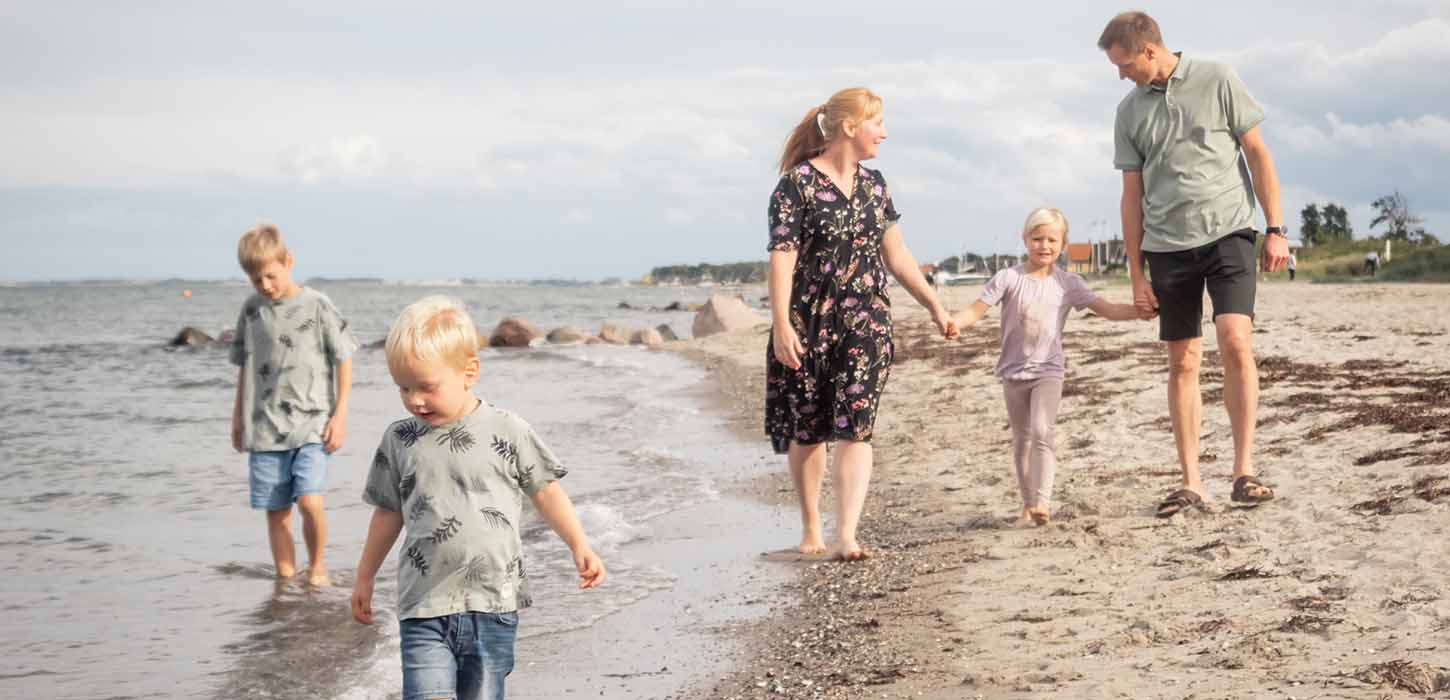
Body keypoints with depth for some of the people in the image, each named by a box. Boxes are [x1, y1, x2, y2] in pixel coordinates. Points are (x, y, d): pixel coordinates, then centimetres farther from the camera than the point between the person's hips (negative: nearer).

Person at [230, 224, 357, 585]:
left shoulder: (317, 305, -3)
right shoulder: (252, 310, 7)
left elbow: (344, 360, 0)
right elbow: (245, 366, 17)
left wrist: (340, 414, -3)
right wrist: (238, 416, 18)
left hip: (311, 423, -4)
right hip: (265, 429, 4)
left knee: (309, 500, -17)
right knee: (276, 510, 4)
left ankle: (317, 566, 5)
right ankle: (286, 577, 15)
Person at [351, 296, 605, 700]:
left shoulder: (507, 432, -3)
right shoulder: (399, 442, 4)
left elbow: (545, 492, 6)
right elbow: (388, 513, 16)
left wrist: (579, 546, -1)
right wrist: (365, 577, 22)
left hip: (494, 607, -1)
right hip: (424, 609, 1)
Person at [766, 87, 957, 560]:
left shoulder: (873, 184, 11)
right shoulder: (797, 184, -7)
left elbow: (896, 256, 18)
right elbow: (782, 257, -14)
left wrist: (935, 308, 17)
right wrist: (781, 325, -22)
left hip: (866, 323, 4)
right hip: (808, 323, -3)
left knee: (854, 427, -10)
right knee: (807, 430, 8)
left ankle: (846, 537, -14)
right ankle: (810, 529, 24)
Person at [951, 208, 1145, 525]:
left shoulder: (1068, 284, -2)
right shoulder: (1009, 278, -5)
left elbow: (1108, 310, -5)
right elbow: (976, 310, -10)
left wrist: (1143, 310, -21)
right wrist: (951, 322, -30)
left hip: (1048, 370, -1)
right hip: (1014, 371, 1)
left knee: (1042, 431, -21)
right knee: (1021, 440, 11)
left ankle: (1042, 501, -23)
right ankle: (1028, 501, 24)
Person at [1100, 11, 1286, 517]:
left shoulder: (1217, 81, 1)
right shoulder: (1130, 112, 10)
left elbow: (1258, 154, 3)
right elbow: (1132, 196, 12)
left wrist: (1276, 228, -3)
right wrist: (1136, 274, 8)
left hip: (1228, 233, -3)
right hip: (1168, 246, 3)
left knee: (1236, 343, -18)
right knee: (1183, 364, 3)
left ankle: (1244, 470, -12)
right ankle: (1191, 483, 9)